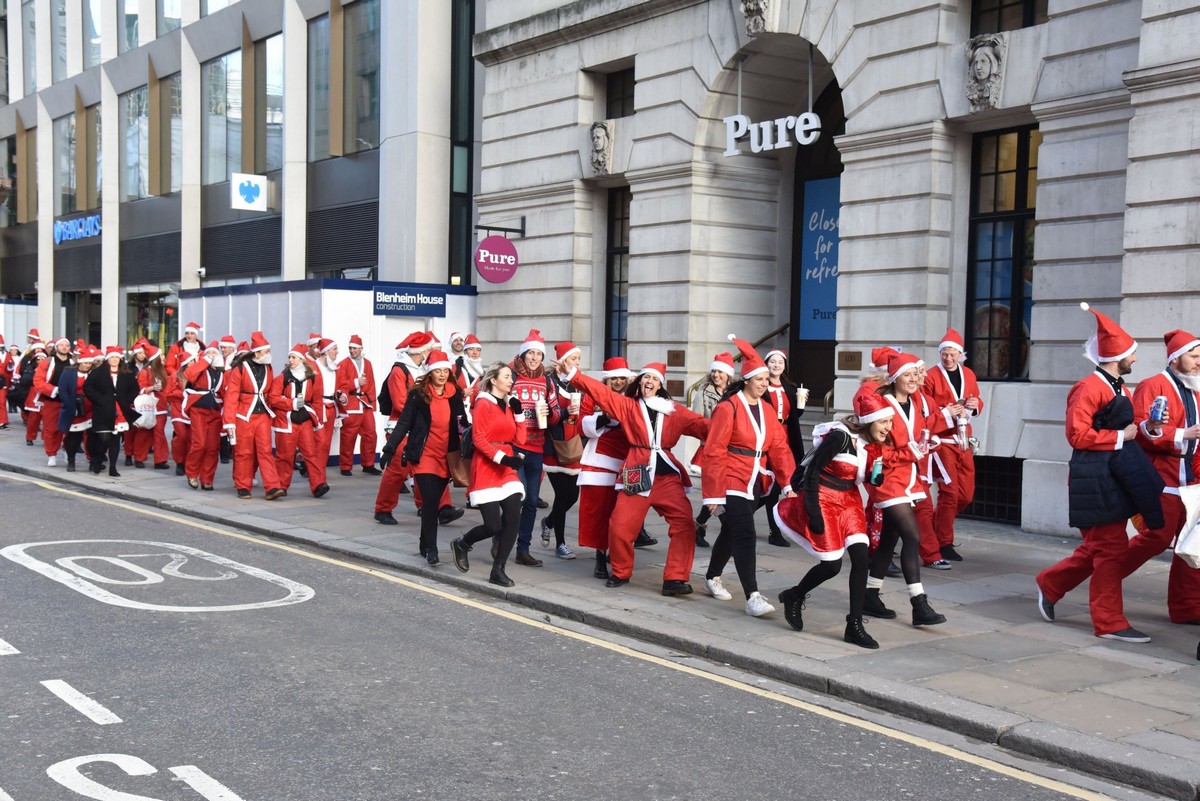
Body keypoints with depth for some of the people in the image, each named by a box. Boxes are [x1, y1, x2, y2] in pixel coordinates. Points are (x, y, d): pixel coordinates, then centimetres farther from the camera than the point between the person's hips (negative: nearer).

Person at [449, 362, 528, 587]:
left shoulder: (509, 405, 14)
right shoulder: (483, 404, -6)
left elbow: (519, 440, 9)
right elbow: (478, 439, -13)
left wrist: (519, 412, 1)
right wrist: (501, 457, -23)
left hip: (507, 471, 6)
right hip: (486, 469, -6)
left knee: (513, 520, -9)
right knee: (493, 526, -10)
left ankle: (498, 570, 1)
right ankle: (461, 544, 20)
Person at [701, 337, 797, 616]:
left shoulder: (767, 410, 9)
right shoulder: (729, 407, -12)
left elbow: (780, 447, 6)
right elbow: (714, 452, -13)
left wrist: (788, 483, -5)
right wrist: (713, 494, -14)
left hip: (757, 483, 7)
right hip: (732, 482, -7)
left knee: (732, 531, 19)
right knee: (744, 536, -14)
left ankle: (712, 578, 37)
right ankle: (752, 597, -15)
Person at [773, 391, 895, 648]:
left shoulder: (869, 442, 0)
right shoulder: (839, 437, -23)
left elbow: (864, 476, 8)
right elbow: (812, 471, -19)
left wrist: (877, 476, -15)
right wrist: (813, 512, -21)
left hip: (848, 502, 7)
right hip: (824, 501, -7)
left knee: (862, 559, -6)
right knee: (832, 565, -4)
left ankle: (855, 626, 0)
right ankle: (794, 597, 25)